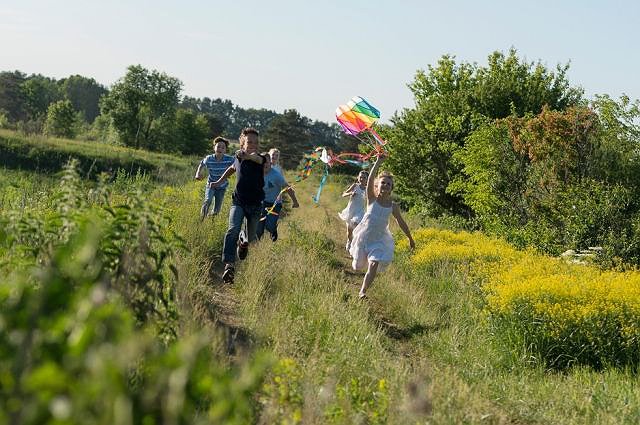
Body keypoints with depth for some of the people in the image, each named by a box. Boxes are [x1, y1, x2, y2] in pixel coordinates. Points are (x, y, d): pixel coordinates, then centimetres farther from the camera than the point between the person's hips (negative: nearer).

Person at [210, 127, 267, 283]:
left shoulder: (259, 158, -12)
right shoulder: (238, 157, 0)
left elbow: (257, 158, -40)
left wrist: (247, 156, -61)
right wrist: (219, 182, 23)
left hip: (255, 204, -1)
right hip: (238, 202, 1)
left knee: (252, 237, 13)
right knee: (233, 230, -24)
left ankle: (244, 243, 52)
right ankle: (229, 265, -33)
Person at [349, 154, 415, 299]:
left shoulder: (393, 206, -4)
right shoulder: (372, 199, -10)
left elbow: (401, 222, 10)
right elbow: (370, 180, -25)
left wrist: (410, 238, 18)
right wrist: (378, 162, -32)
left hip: (379, 239, 1)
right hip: (364, 236, -1)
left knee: (373, 266, -16)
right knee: (359, 265, 13)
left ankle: (362, 292, -7)